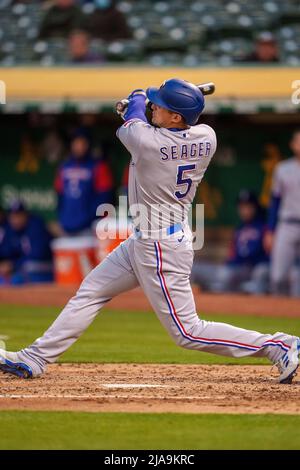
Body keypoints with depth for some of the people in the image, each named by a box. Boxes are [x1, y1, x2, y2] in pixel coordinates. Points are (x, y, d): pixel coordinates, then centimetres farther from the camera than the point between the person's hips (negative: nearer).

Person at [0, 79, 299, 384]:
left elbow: (128, 127, 1)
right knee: (89, 292, 15)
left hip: (160, 247, -10)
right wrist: (139, 112, 24)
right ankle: (34, 359, 20)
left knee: (187, 332, -3)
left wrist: (136, 101, 22)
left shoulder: (145, 140, -25)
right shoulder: (206, 138, -5)